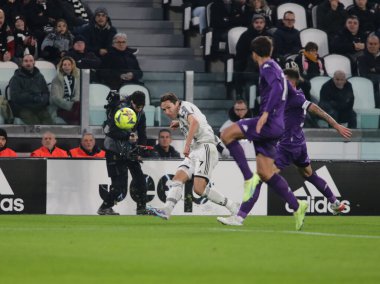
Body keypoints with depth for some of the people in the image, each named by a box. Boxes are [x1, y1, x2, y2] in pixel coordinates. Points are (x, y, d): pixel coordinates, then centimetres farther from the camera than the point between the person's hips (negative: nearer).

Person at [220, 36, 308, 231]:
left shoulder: (268, 67, -6)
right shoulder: (275, 67, 24)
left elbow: (277, 88, -23)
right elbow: (280, 91, 33)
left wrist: (266, 113, -31)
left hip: (269, 123, -10)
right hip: (275, 127, 10)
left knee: (227, 134, -13)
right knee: (264, 172, 8)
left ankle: (248, 178, -16)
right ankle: (296, 206, 6)